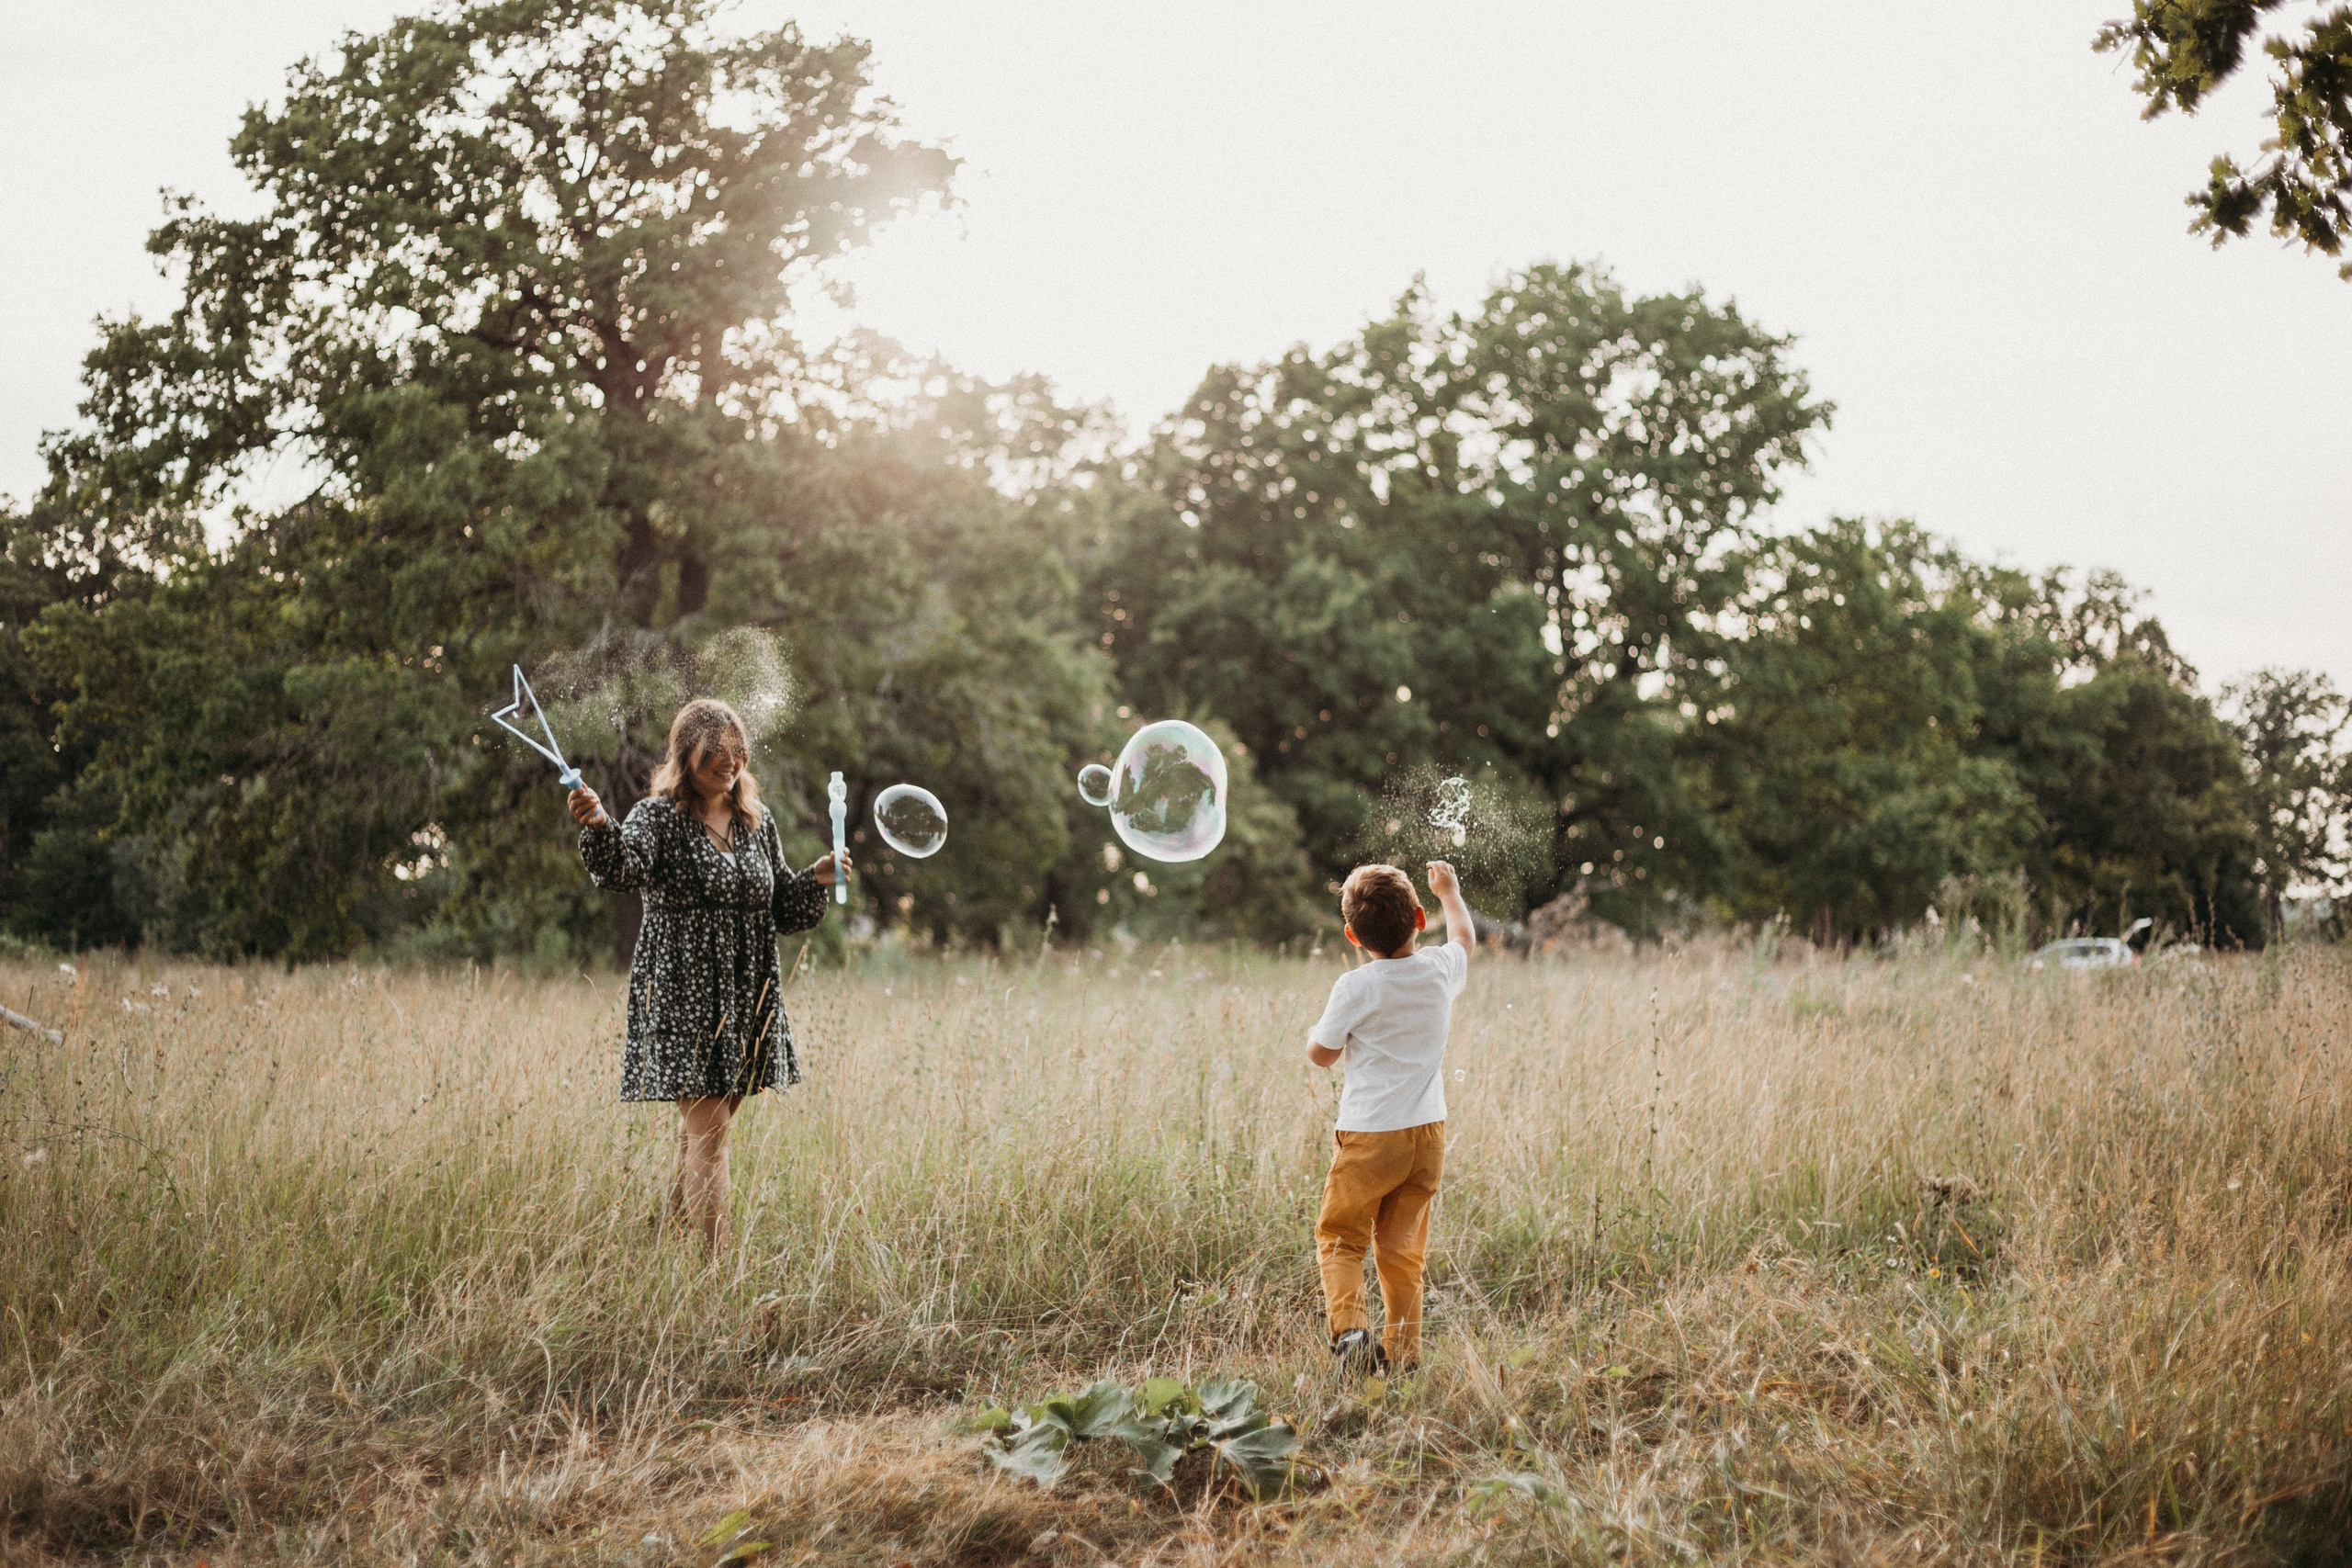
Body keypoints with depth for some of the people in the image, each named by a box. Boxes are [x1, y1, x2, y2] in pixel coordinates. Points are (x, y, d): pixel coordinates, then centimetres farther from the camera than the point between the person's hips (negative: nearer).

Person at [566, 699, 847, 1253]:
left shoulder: (758, 823, 12)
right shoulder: (659, 817, -6)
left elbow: (782, 910, 17)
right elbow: (623, 873, -27)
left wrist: (815, 881, -2)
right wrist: (598, 829, -46)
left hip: (746, 1000, 6)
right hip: (684, 995, -6)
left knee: (700, 1128, 13)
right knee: (708, 1131, -11)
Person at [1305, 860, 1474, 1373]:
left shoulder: (1354, 988, -14)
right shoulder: (1441, 970, -1)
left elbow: (1322, 1054, -1)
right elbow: (1464, 938, 25)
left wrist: (1315, 1032, 21)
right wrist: (1448, 891, 40)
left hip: (1370, 1136, -4)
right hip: (1428, 1133, 4)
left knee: (1338, 1237, 6)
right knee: (1402, 1246, 12)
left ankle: (1348, 1327, -14)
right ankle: (1403, 1349, 12)